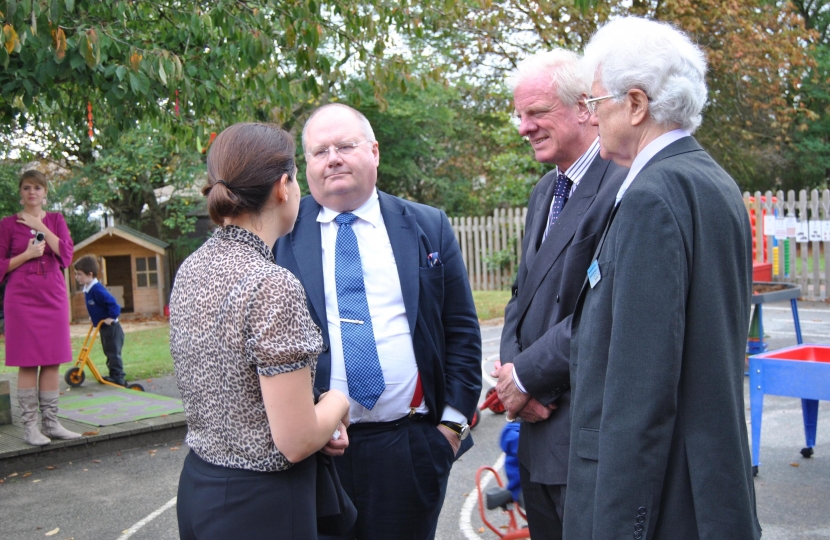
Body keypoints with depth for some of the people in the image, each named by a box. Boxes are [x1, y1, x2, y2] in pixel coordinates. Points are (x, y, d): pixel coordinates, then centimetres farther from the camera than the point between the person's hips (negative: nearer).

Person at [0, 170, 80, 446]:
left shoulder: (56, 220, 10)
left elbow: (66, 255, -3)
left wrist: (40, 227, -7)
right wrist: (26, 255, -12)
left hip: (54, 296, 3)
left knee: (53, 361, 4)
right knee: (28, 362, -3)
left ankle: (51, 423, 11)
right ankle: (29, 426, 3)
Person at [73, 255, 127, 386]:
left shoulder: (97, 289, -24)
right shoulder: (87, 289, 7)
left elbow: (112, 303, -27)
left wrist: (111, 317, -25)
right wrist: (95, 318, 18)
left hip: (111, 327, -10)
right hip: (103, 327, 10)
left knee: (113, 353, -5)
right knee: (109, 353, 15)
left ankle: (118, 378, 0)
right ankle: (114, 376, 23)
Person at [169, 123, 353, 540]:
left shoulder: (190, 270, 1)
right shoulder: (272, 286, -24)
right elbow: (296, 442, -22)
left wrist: (319, 423, 10)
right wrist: (338, 400, -3)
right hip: (260, 505, -7)